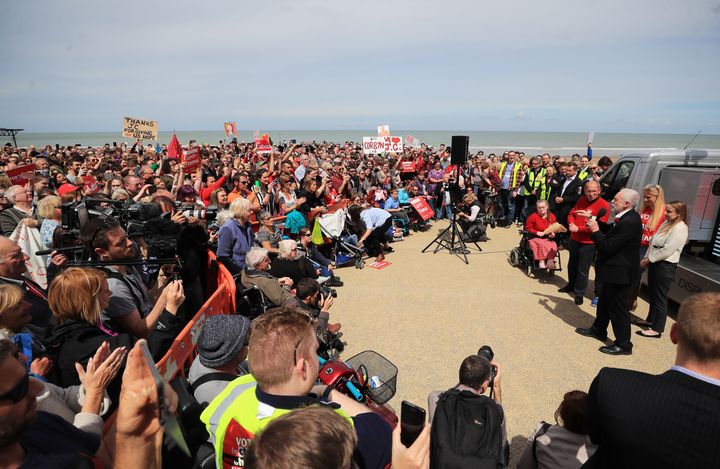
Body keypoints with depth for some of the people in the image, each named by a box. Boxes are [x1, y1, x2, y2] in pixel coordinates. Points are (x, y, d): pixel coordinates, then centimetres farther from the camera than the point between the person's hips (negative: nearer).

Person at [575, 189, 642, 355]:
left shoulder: (629, 222, -26)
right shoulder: (627, 218, 5)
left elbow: (609, 247, -26)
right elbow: (610, 237, 8)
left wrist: (595, 231, -17)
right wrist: (596, 225, 0)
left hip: (619, 272, -10)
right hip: (615, 269, 10)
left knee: (618, 307, 2)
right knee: (604, 302, 23)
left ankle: (623, 344, 15)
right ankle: (598, 330, 40)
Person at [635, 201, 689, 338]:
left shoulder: (680, 229, -16)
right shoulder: (666, 223, 10)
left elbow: (666, 251, -20)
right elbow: (653, 242, 13)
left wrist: (648, 260, -13)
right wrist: (646, 259, 5)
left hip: (665, 266, -8)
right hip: (654, 263, 8)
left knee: (660, 298, 0)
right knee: (653, 295, 19)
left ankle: (657, 329, 9)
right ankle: (650, 320, 34)